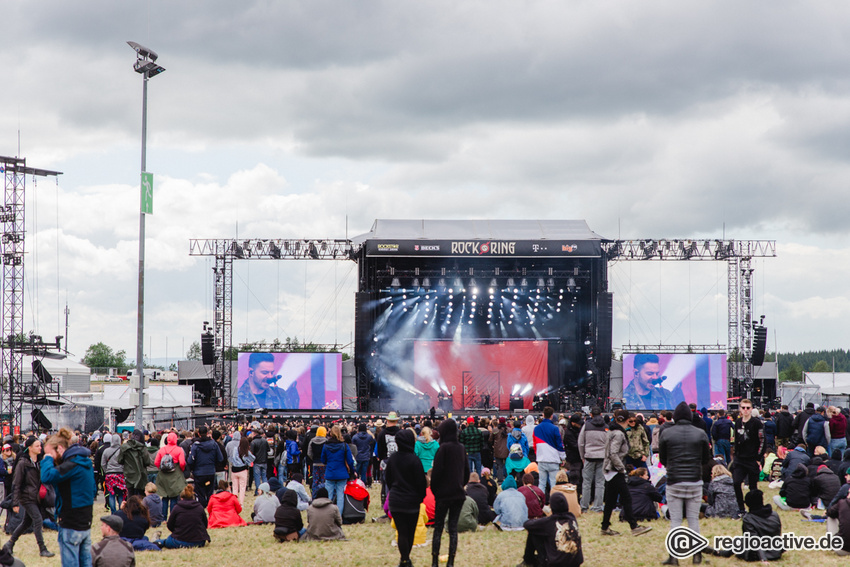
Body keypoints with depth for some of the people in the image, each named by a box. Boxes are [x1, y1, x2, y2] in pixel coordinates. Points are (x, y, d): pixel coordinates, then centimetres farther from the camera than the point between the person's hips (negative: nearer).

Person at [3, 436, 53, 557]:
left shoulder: (38, 462, 10)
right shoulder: (22, 463, -13)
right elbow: (16, 484, -12)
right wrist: (15, 502, -15)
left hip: (36, 498, 8)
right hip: (27, 498, -8)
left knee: (26, 522, 12)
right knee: (37, 519, -13)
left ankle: (10, 544, 26)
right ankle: (42, 549, -8)